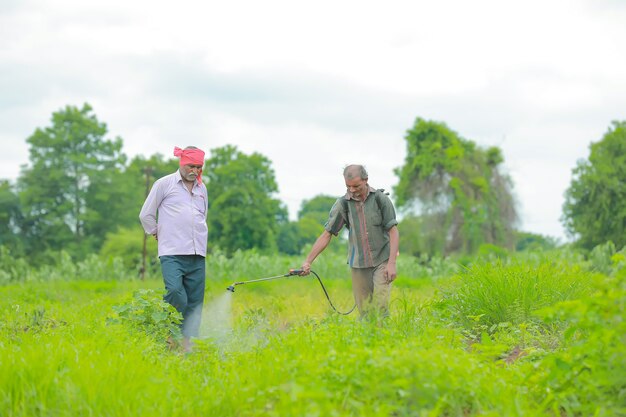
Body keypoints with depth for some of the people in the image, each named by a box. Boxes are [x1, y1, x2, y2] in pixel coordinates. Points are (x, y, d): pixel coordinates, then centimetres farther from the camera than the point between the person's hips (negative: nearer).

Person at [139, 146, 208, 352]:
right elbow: (146, 215, 9)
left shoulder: (202, 188, 19)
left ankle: (187, 343, 5)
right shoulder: (164, 184, 4)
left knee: (195, 302, 0)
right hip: (172, 254, -5)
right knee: (176, 295, -23)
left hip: (197, 256, 5)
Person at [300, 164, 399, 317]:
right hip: (358, 264, 2)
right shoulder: (342, 204, -1)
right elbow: (326, 235, 2)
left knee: (380, 306, -15)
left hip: (382, 260, -2)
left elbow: (393, 232, -4)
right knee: (364, 311, 2)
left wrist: (392, 263, -13)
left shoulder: (380, 199, -5)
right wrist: (307, 262, -6)